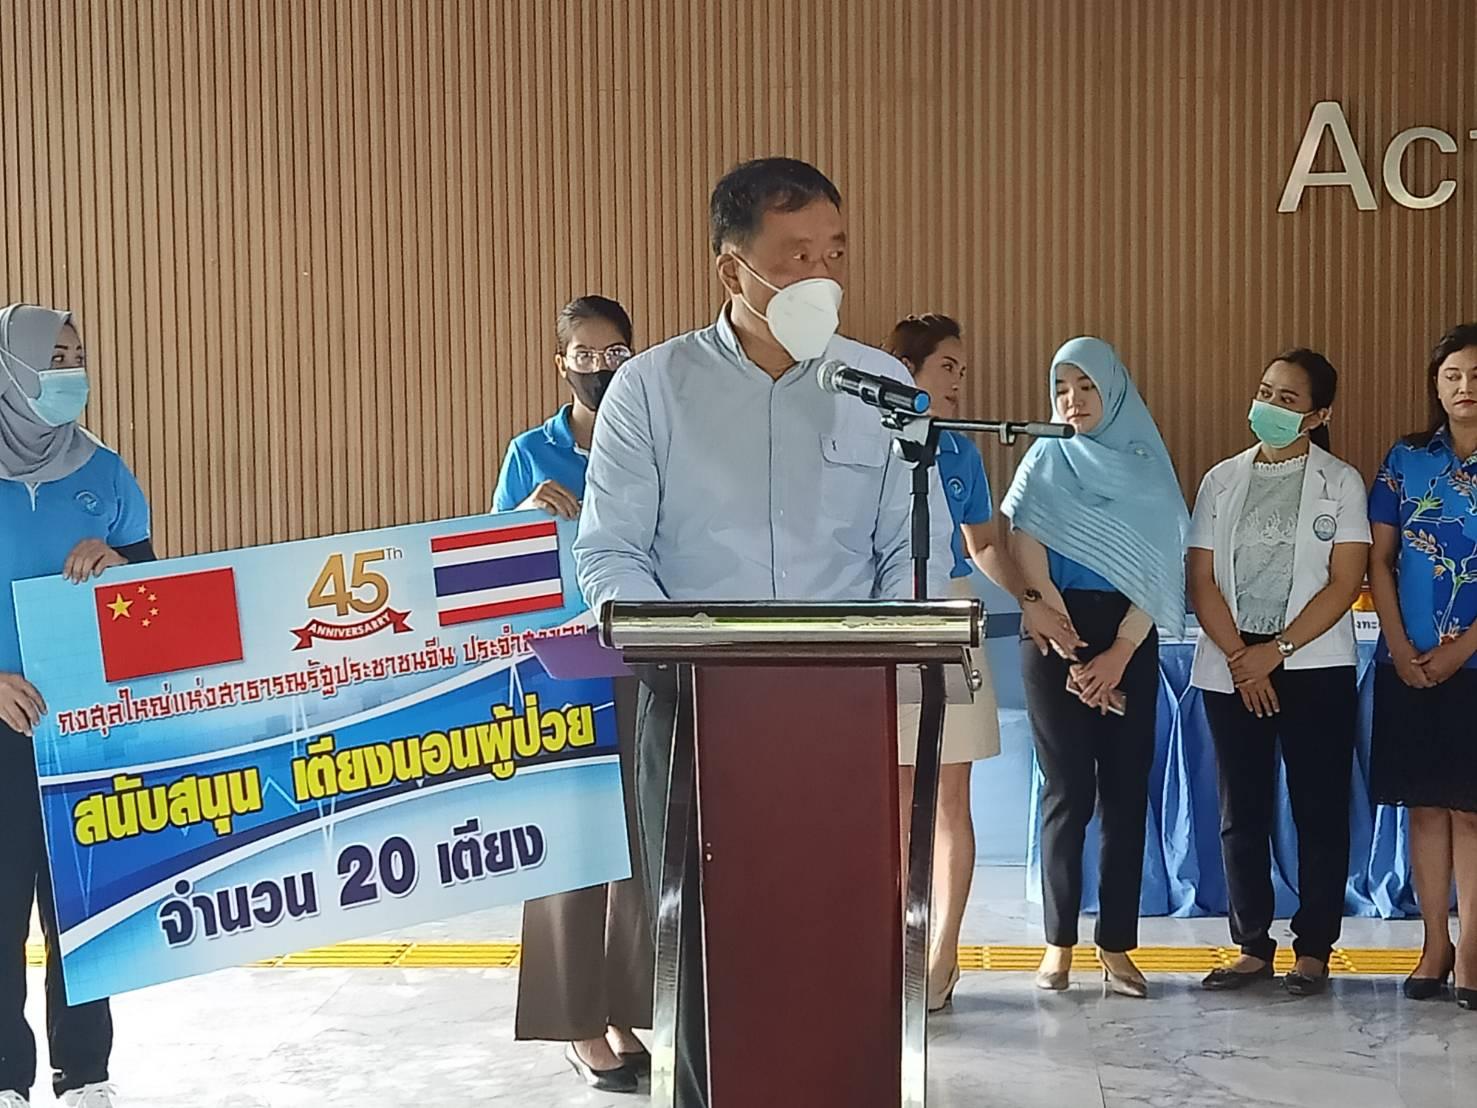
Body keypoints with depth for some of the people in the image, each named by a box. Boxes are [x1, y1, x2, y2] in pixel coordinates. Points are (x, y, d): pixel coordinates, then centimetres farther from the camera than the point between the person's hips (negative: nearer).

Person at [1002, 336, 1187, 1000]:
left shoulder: (1148, 467, 9)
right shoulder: (1044, 461, 6)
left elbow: (1159, 570, 3)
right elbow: (1029, 562, -3)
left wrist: (1118, 655, -7)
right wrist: (1073, 656, -8)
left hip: (1129, 642, 2)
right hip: (1057, 637, -1)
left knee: (1126, 793, 0)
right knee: (1067, 791, -3)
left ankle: (1117, 945, 6)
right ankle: (1059, 942, 5)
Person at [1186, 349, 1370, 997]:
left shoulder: (1340, 482, 1)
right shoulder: (1222, 480, 8)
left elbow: (1345, 582, -7)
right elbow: (1201, 579, 3)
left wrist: (1277, 650, -14)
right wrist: (1240, 658, -9)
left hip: (1316, 666, -3)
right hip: (1232, 668, 3)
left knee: (1319, 810, 1)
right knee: (1241, 814, 5)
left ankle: (1313, 948, 11)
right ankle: (1252, 946, 14)